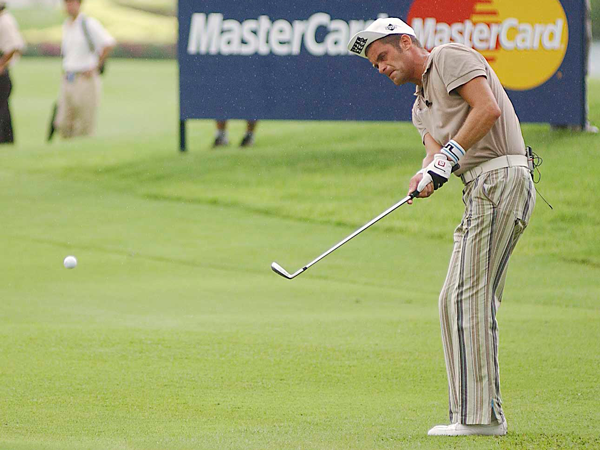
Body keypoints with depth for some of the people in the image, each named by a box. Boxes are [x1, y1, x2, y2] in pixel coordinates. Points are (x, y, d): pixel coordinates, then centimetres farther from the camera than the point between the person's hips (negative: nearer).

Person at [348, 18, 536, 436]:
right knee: (456, 300, 10)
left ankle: (478, 415, -14)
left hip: (501, 178, -10)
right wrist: (427, 175, -12)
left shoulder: (451, 57, 0)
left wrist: (449, 156, -14)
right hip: (480, 194, 10)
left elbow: (488, 107, -14)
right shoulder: (421, 104, 26)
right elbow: (435, 149, 10)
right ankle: (482, 413, 11)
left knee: (470, 297, -13)